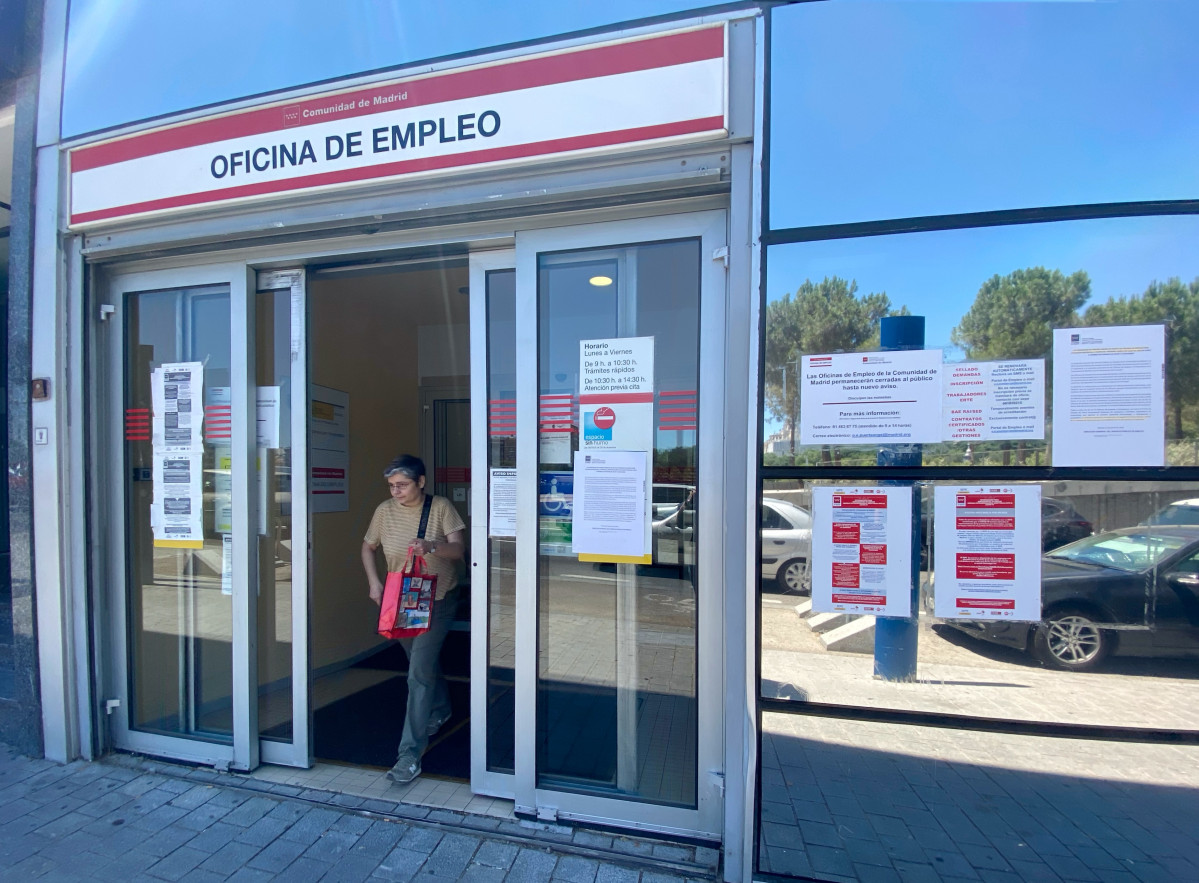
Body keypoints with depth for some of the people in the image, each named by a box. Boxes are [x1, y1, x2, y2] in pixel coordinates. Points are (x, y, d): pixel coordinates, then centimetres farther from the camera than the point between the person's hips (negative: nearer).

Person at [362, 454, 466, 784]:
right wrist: (373, 582, -3)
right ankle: (440, 709, 48)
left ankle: (411, 754, 1)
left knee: (419, 672, -9)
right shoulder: (385, 510, -4)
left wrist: (430, 546, -38)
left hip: (437, 599, -4)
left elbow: (458, 548, -19)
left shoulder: (440, 507, -13)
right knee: (424, 663, 21)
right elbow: (367, 547, 10)